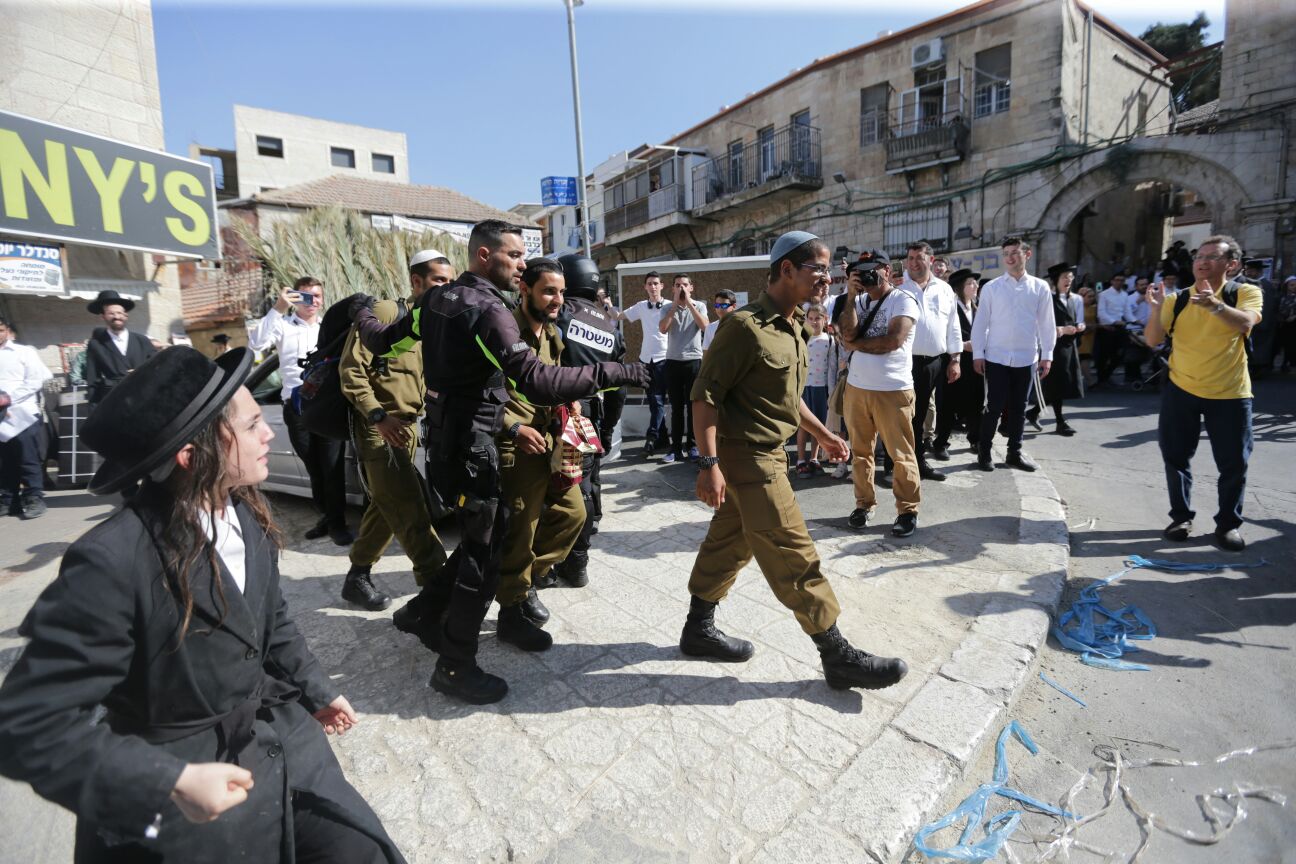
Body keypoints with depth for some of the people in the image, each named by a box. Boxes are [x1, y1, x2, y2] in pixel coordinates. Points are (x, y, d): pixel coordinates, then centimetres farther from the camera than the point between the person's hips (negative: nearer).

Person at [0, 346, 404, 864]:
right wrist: (173, 782, -25)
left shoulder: (247, 514, -5)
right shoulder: (112, 564, -26)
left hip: (282, 745, 6)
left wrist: (316, 690, 15)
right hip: (182, 799, -5)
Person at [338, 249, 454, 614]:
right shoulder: (386, 312, -8)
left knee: (388, 507, 13)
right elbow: (350, 369, -12)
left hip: (407, 427, 8)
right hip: (377, 427, -8)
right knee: (410, 511, -10)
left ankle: (358, 576, 28)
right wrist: (378, 416, -21)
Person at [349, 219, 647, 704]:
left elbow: (383, 342, 20)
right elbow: (536, 382, -31)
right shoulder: (489, 310, -19)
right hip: (469, 444, -9)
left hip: (444, 436, 9)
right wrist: (610, 373, -29)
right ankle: (455, 667, 13)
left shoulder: (435, 300, 8)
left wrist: (360, 313, 41)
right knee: (482, 552, 1)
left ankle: (425, 612, 35)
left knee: (485, 535, 21)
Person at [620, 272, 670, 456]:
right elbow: (620, 316, 15)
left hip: (663, 358, -5)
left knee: (658, 400, -7)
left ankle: (651, 438, -7)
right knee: (653, 400, 11)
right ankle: (662, 437, 22)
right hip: (645, 358, 5)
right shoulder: (641, 307, 9)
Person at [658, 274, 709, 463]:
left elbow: (703, 326, -15)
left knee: (693, 405, 4)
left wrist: (689, 303, -12)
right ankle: (676, 448, 8)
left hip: (694, 361, -1)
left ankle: (692, 445, 12)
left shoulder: (699, 306, 4)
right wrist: (675, 304, -10)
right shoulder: (668, 308, 7)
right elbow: (662, 329, -11)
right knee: (676, 407, 4)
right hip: (673, 361, 1)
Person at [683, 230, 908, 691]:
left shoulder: (792, 326, 12)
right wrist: (709, 463, -24)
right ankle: (837, 655, 11)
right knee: (793, 554, -2)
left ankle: (699, 629, 31)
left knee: (730, 541, 16)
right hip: (748, 457, -10)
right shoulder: (746, 325, -18)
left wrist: (823, 434, 23)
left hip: (766, 453, 10)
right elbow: (705, 394, -19)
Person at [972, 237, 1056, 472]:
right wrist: (978, 353, -4)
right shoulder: (991, 287, 0)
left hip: (1026, 358, 2)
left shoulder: (1040, 287, 4)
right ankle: (984, 451, 12)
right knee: (994, 406, -1)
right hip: (996, 357, -2)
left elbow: (1047, 324, 6)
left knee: (1019, 407, 10)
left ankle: (1015, 452, 22)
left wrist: (1047, 354, 3)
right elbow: (980, 322, 0)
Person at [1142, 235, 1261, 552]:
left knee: (1233, 462, 3)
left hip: (1230, 394, -2)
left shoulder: (1246, 293, -4)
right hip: (1181, 389, 2)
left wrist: (1214, 304, -43)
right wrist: (1156, 308, -21)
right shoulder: (1177, 300, 2)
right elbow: (1153, 341, -5)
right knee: (1176, 456, 6)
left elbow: (1245, 323, -25)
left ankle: (1228, 523, 19)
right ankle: (1181, 516, 20)